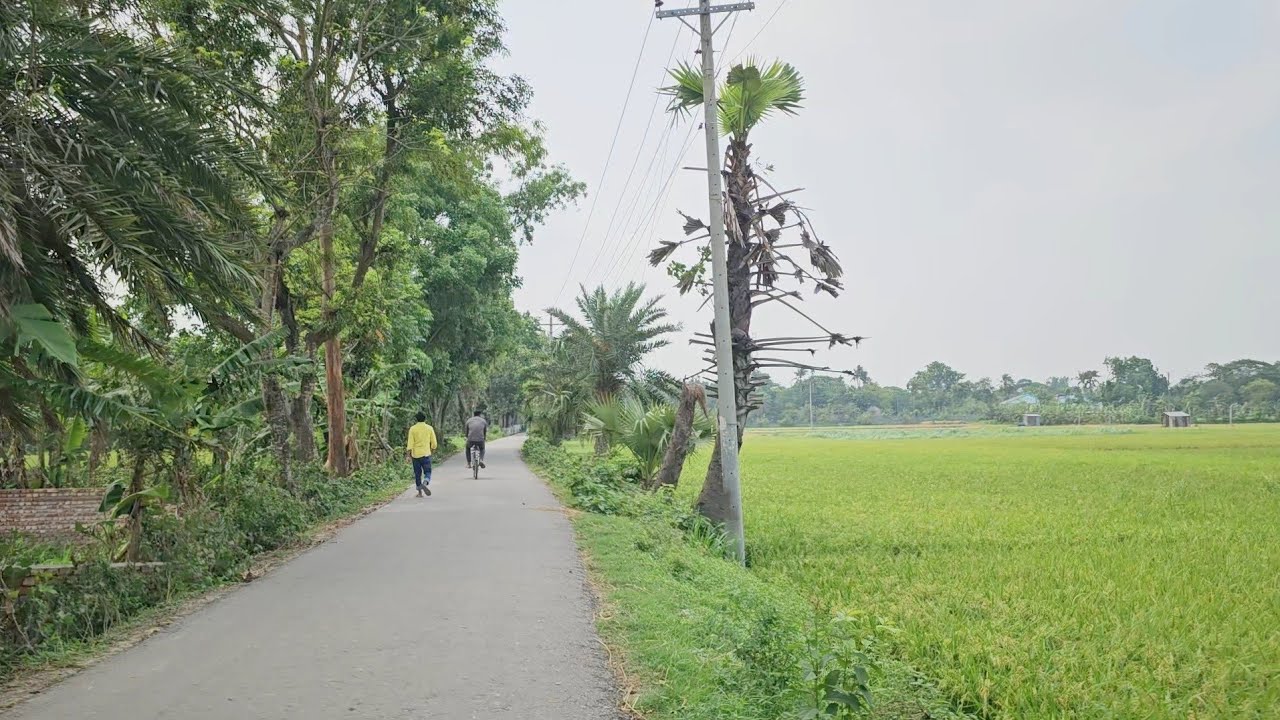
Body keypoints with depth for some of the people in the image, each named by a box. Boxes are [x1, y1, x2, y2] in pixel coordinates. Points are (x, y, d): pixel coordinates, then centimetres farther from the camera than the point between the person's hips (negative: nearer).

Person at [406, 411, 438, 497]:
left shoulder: (412, 429, -1)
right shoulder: (429, 428, -1)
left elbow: (410, 443, -6)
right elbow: (433, 442, 1)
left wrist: (409, 455, -5)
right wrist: (433, 450, 19)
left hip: (415, 454, 1)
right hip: (426, 454, -1)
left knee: (417, 474, 10)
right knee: (427, 472, 4)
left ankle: (420, 492, 12)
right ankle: (425, 484, -26)